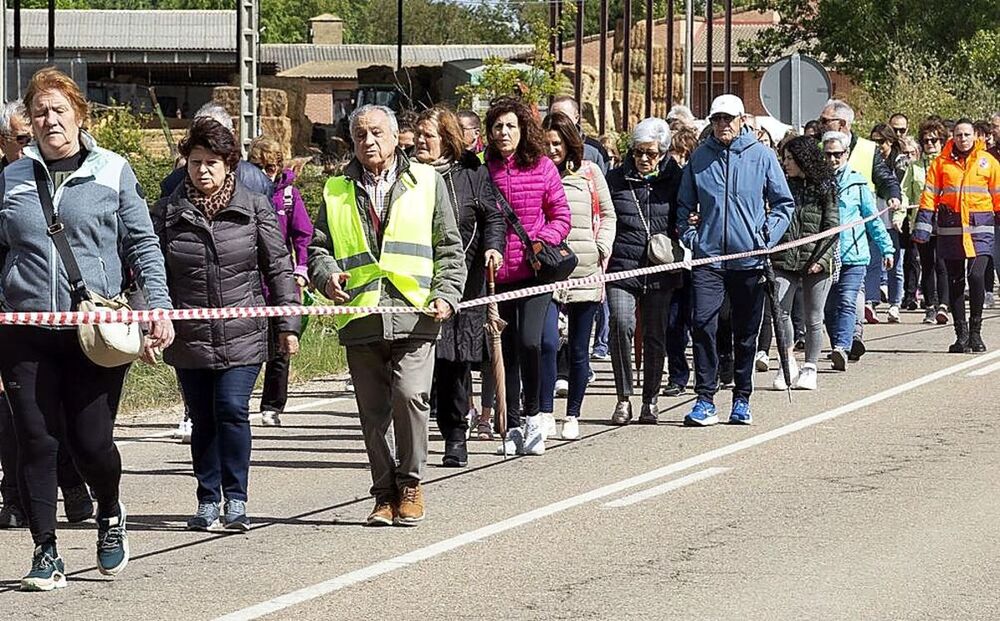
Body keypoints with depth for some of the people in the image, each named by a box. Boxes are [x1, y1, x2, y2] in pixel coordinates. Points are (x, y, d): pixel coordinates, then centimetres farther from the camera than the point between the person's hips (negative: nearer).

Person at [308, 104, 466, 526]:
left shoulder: (427, 182, 11)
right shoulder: (337, 191, 16)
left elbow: (450, 248, 12)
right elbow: (318, 246, 17)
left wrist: (446, 294, -2)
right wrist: (327, 275, -5)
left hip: (413, 316, -3)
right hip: (360, 318, 3)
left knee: (410, 395, -18)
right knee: (373, 413, 4)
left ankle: (410, 483, -2)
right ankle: (385, 492, 15)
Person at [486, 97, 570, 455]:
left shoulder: (542, 167, 0)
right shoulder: (485, 171, 2)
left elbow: (561, 217, 4)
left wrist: (542, 240, -12)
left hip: (534, 270, -2)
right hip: (498, 273, 2)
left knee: (529, 341, -17)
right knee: (507, 349, 7)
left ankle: (531, 413, 3)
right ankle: (514, 426, 18)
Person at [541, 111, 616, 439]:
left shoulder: (590, 172, 8)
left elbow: (608, 214, 15)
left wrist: (603, 249, 3)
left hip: (585, 272, 2)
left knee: (579, 350, 7)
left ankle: (573, 416, 17)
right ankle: (544, 414, -5)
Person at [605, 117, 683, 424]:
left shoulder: (674, 180, 7)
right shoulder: (616, 179, 7)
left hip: (660, 272, 1)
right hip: (622, 267, -1)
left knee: (656, 335, 5)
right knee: (621, 325, -18)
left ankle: (650, 401, 18)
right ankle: (624, 399, -8)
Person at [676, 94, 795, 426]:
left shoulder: (762, 156, 0)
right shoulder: (700, 157, 5)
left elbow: (784, 202, 6)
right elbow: (685, 204, 15)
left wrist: (768, 237, -4)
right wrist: (690, 235, 1)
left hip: (750, 260, 0)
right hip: (708, 258, 0)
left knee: (746, 333, 8)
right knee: (702, 325, -11)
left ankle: (741, 400, 19)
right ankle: (705, 399, -6)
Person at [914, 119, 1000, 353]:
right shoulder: (941, 163, 6)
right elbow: (930, 195, 5)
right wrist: (923, 225, -2)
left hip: (980, 229, -2)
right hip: (950, 229, 2)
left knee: (976, 276, -16)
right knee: (955, 283, 5)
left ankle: (975, 331, -1)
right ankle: (961, 334, 14)